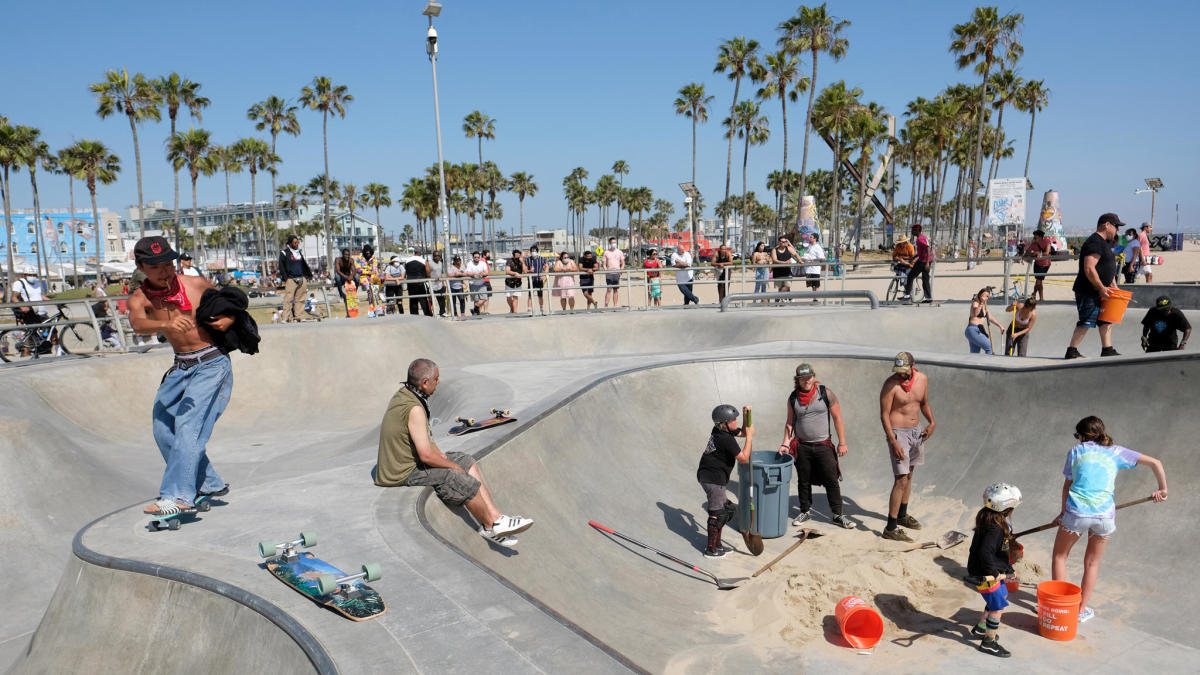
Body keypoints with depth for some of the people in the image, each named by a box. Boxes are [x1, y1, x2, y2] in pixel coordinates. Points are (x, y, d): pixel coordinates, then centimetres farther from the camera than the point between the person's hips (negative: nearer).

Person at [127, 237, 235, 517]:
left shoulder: (197, 284, -7)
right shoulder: (140, 298, -4)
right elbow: (137, 324, -29)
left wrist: (229, 319, -10)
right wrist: (166, 325, -49)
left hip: (212, 363, -5)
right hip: (181, 367, 5)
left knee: (188, 425, -18)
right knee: (164, 431, 7)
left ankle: (178, 495, -20)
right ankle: (208, 485, 21)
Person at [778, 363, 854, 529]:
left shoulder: (825, 393, -5)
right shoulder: (793, 398, 2)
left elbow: (837, 418, -2)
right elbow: (790, 423, 9)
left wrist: (842, 443, -4)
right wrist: (786, 443, -1)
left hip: (823, 446, -2)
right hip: (802, 446, 2)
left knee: (832, 481, 0)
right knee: (803, 481, 11)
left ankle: (838, 515, 11)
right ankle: (805, 511, 27)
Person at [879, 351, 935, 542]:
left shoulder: (922, 379, 0)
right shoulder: (891, 384, -18)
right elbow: (884, 415, -16)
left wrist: (931, 422, -1)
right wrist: (893, 442, -22)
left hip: (916, 431, 7)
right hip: (898, 432, -7)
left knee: (909, 474, 19)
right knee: (901, 479, -11)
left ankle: (902, 515, 37)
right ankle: (890, 528, -7)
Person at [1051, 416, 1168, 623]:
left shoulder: (1076, 451, 9)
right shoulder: (1116, 452, 13)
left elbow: (1067, 484, 10)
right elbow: (1155, 463, 13)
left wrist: (1063, 513, 18)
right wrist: (1162, 490, 25)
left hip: (1076, 512, -2)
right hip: (1105, 515, 2)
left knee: (1059, 555, 18)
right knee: (1092, 563, 21)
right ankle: (1082, 610, 27)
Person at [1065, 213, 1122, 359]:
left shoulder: (1105, 243, 18)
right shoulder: (1094, 242, -17)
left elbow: (1108, 269, 26)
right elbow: (1089, 269, -24)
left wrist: (1114, 287, 20)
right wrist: (1101, 288, -21)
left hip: (1100, 291, 11)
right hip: (1088, 291, -11)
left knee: (1106, 320, 14)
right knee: (1086, 322, -9)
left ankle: (1107, 350, 21)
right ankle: (1071, 351, -4)